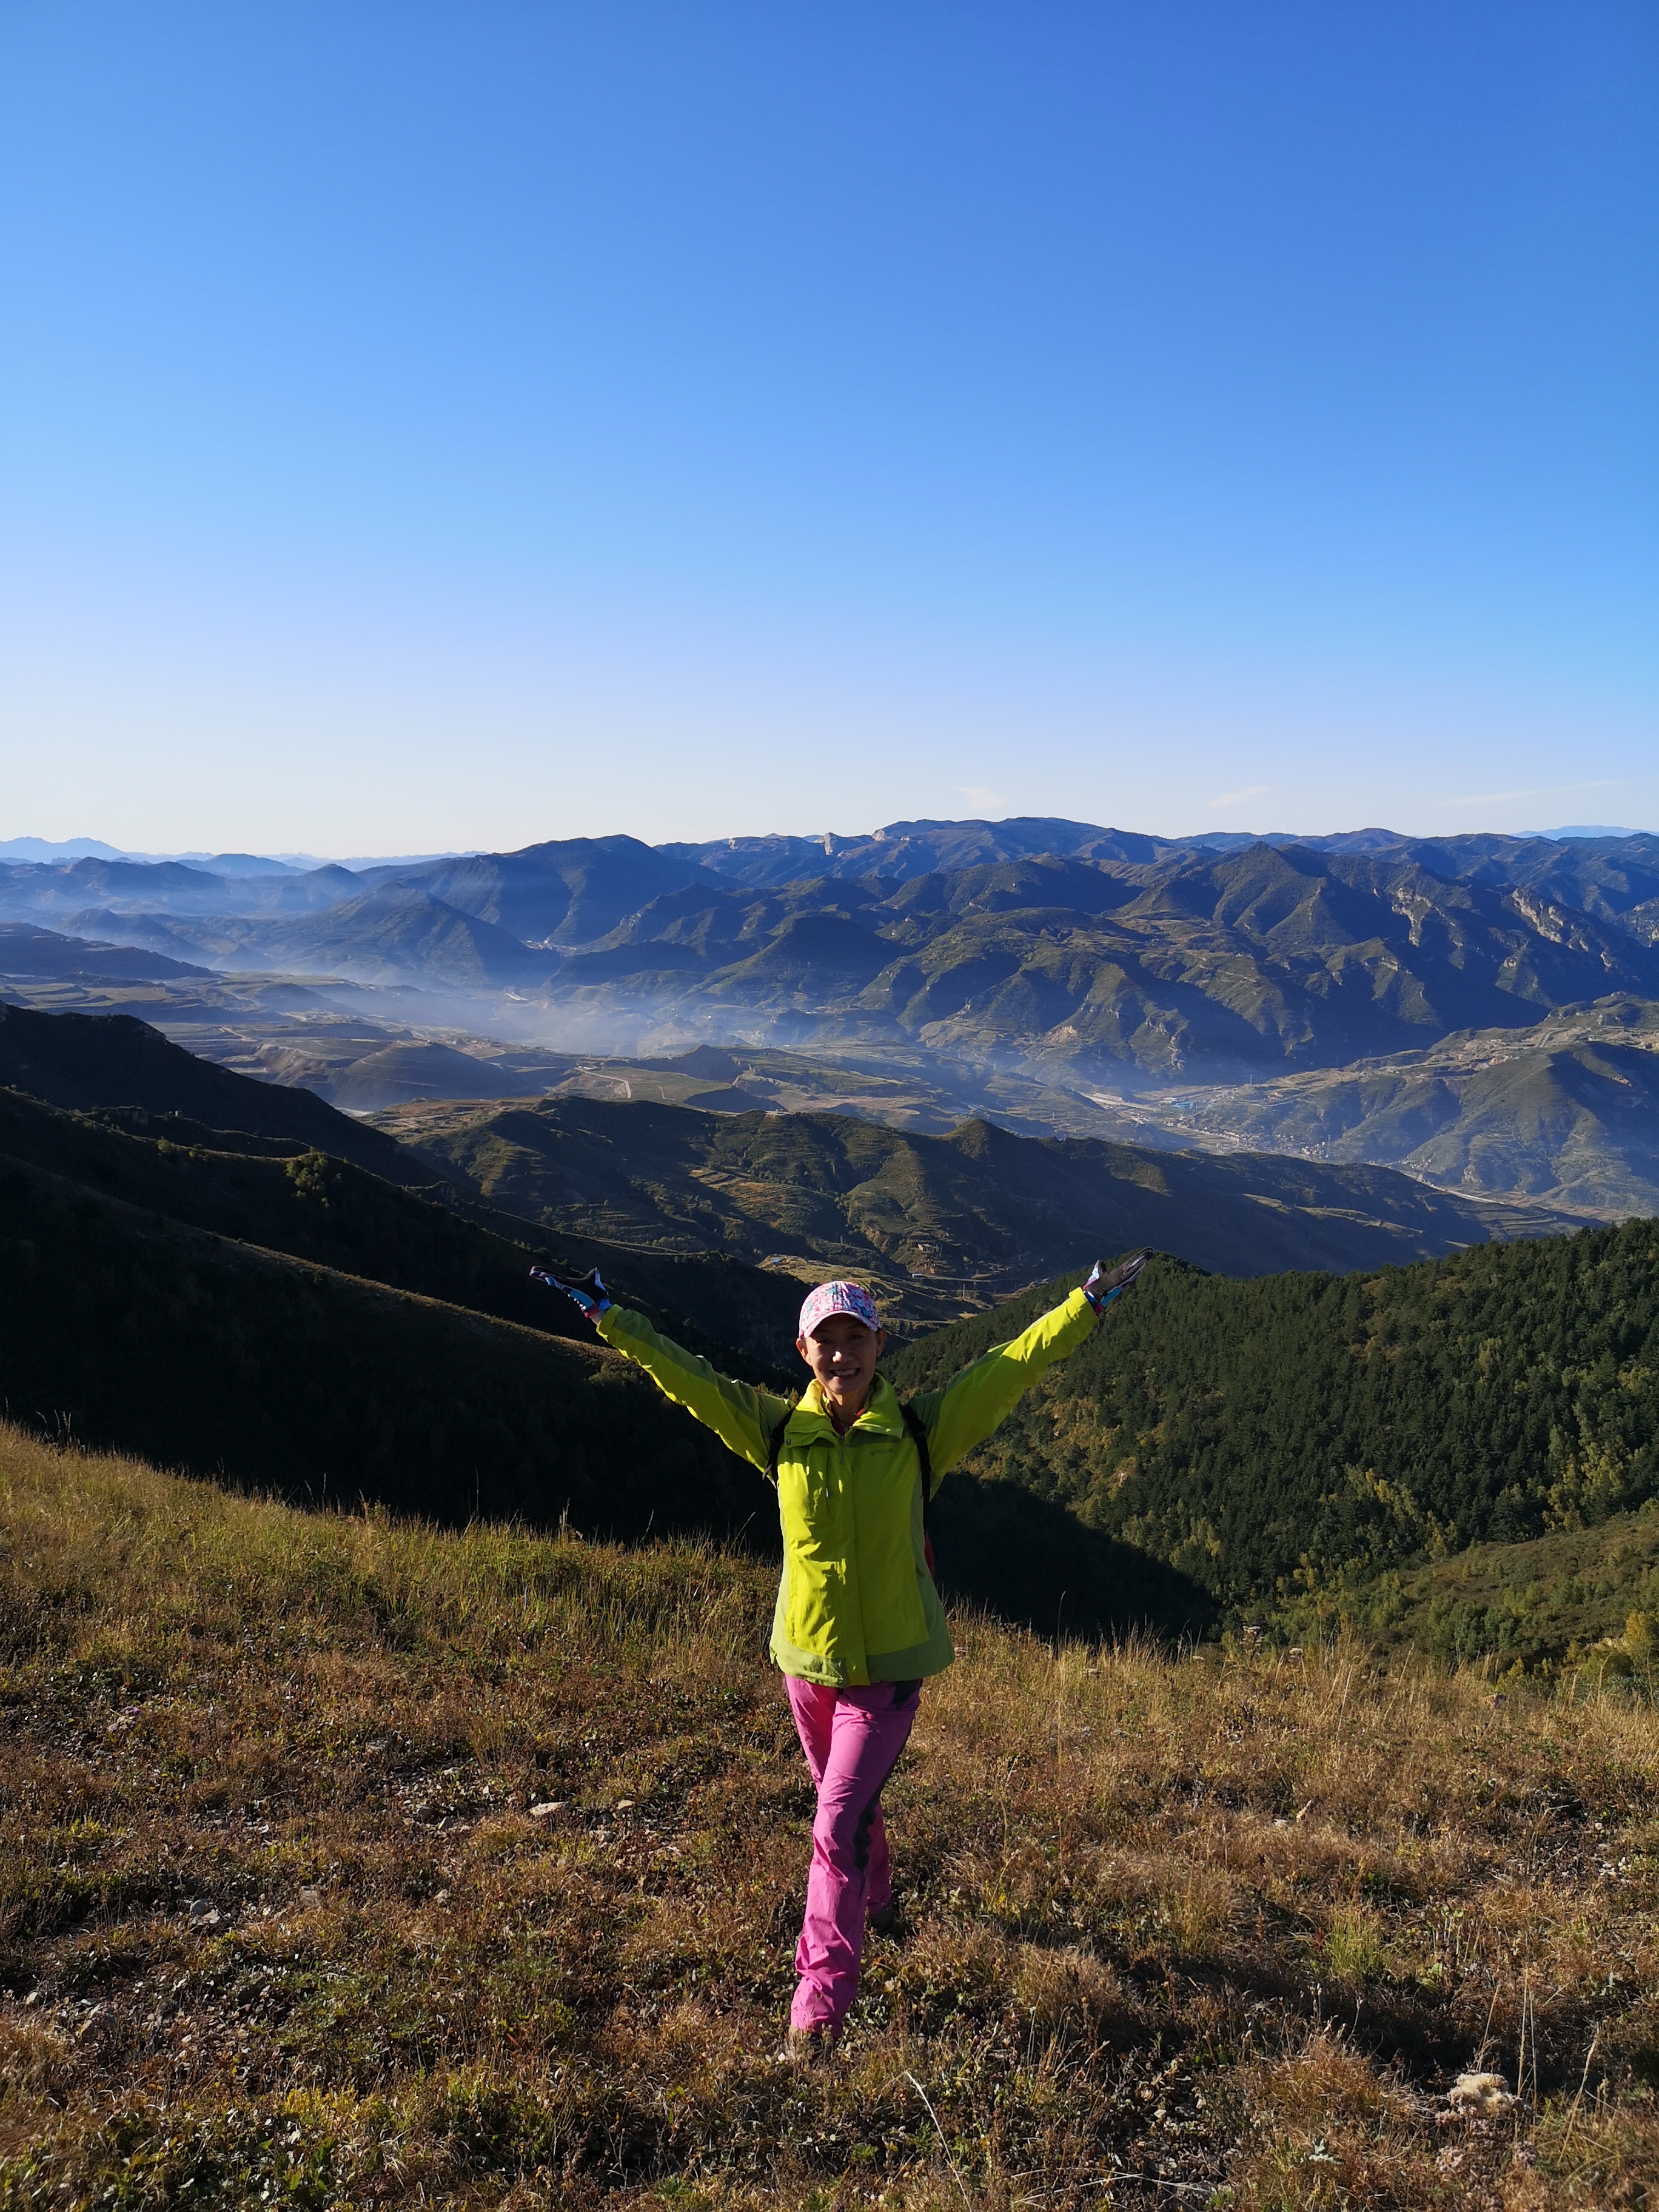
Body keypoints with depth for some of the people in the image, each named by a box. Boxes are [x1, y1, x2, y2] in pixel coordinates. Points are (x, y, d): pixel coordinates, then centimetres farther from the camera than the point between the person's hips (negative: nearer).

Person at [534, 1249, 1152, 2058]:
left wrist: (1089, 1301, -16)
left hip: (891, 1665, -3)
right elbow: (685, 1375, -8)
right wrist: (605, 1313, -12)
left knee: (838, 1824, -11)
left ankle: (820, 2001, -1)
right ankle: (874, 1899, 54)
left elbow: (1011, 1366, -12)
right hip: (807, 1659, 3)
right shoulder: (779, 1430, -8)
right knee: (849, 1803, 24)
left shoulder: (920, 1430, -12)